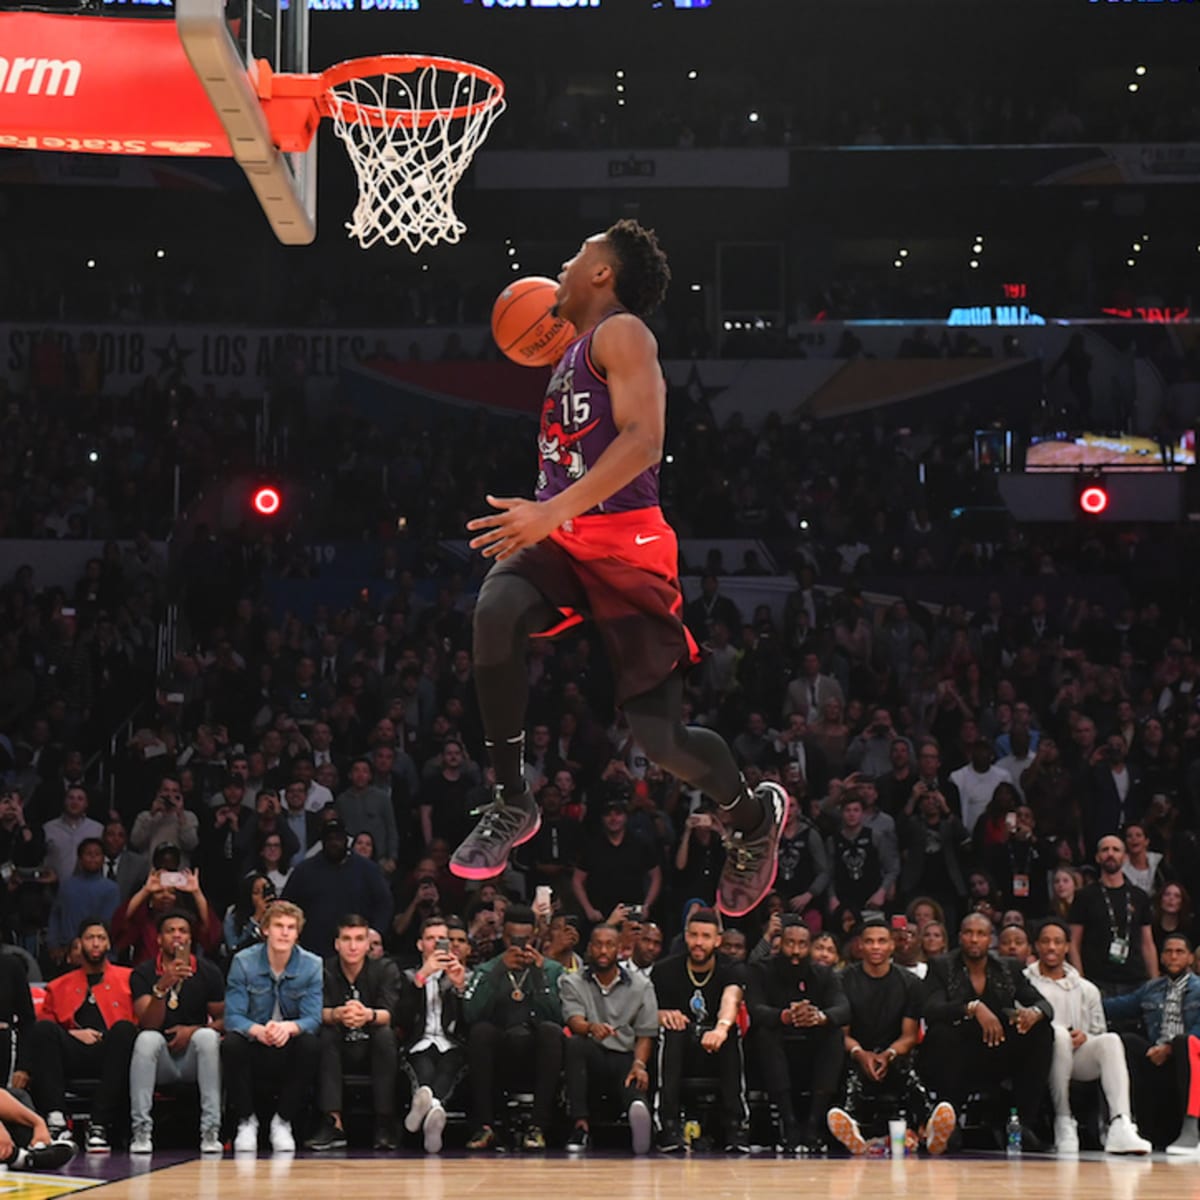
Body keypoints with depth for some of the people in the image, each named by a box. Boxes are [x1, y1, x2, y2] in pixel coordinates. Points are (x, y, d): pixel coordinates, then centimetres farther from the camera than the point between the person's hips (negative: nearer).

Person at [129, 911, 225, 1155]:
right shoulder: (143, 973, -2)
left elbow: (224, 1020, 3)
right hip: (160, 1061, -1)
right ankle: (141, 1132, -32)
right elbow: (149, 1024, -15)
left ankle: (211, 1132, -31)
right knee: (148, 1039, -31)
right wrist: (162, 987, -32)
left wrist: (194, 1030, -16)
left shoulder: (208, 972, 1)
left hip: (194, 1059, 1)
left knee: (207, 1036, -30)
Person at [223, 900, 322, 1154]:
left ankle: (283, 1121, -14)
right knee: (231, 1044, -32)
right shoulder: (243, 962, -8)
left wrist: (288, 1027, -40)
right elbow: (233, 1017, -15)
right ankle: (246, 1121, -13)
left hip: (289, 1052, 0)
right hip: (254, 1047, 0)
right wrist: (258, 1030, -39)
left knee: (310, 1045, -31)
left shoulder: (311, 966, -7)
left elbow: (312, 1019, -16)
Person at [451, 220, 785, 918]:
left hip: (625, 540, -7)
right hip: (564, 538, 7)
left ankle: (752, 816, 23)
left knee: (660, 734, -8)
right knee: (496, 612, -27)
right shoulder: (575, 353, 20)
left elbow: (643, 442, -22)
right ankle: (513, 803, -18)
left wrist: (554, 511, -30)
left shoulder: (621, 334, -7)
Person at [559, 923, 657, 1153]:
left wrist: (639, 1064, -14)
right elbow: (574, 1020, -7)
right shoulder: (572, 983, 12)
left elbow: (646, 1034, 7)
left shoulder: (641, 986, 14)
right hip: (591, 1059, 0)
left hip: (626, 1059, 0)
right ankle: (580, 1124, -38)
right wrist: (591, 1028, -32)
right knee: (574, 1043, -34)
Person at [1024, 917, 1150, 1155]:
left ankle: (1121, 1126, -46)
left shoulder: (1087, 990, 21)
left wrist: (1084, 1036, -4)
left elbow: (1100, 1033, 18)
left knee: (1111, 1040, -27)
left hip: (1078, 1058, 3)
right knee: (1059, 1033, -36)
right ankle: (1063, 1122, -28)